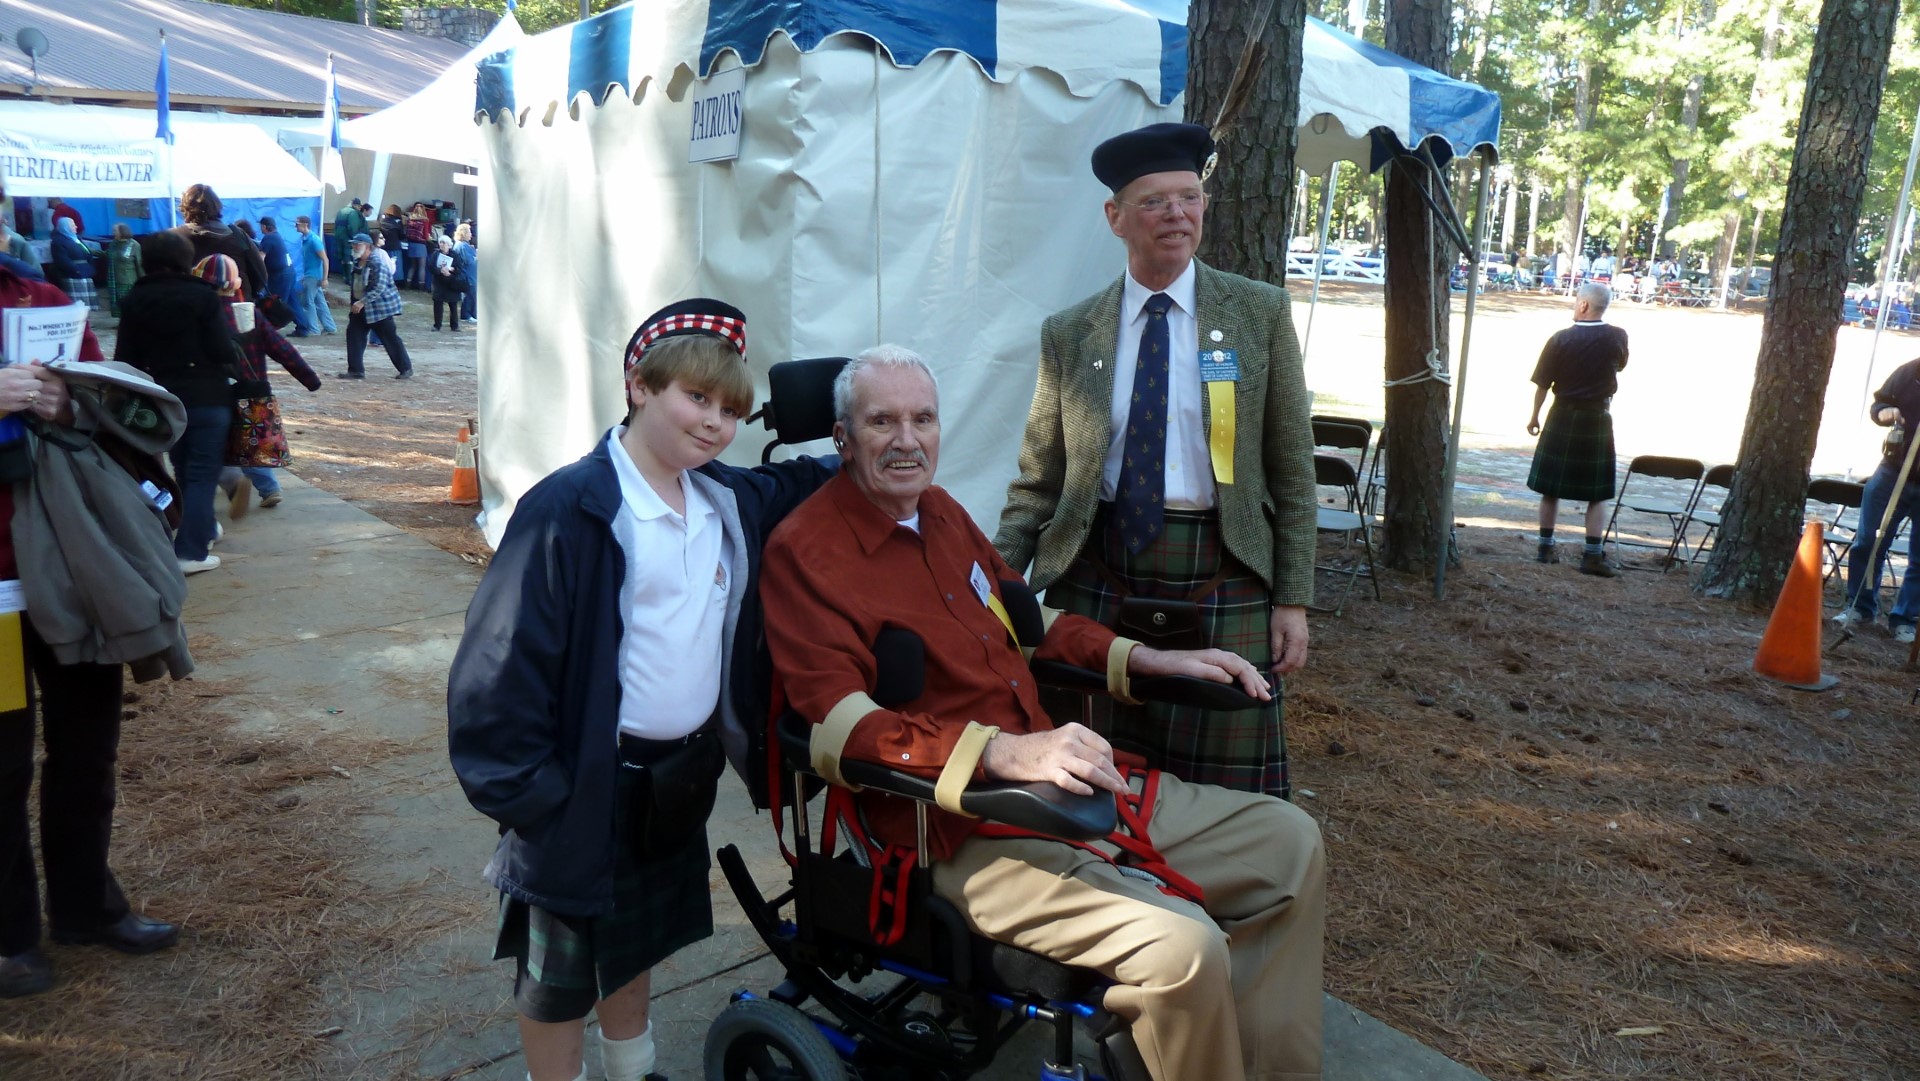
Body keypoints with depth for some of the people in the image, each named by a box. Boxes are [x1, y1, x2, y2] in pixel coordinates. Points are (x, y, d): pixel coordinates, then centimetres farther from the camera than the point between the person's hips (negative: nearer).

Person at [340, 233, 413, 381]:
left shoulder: (377, 264, -18)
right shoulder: (356, 264, 10)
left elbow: (379, 288, -25)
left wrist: (362, 302, -28)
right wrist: (352, 301, 15)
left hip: (379, 307, -9)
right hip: (360, 308, 9)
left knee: (390, 338, -2)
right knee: (354, 335, 2)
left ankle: (405, 369, 9)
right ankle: (356, 369, 6)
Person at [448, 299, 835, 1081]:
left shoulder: (730, 502, 1)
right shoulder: (570, 510, -20)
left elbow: (805, 487, 21)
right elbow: (502, 664, -21)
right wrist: (528, 795, -19)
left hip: (683, 773, 7)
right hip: (588, 785, -7)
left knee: (637, 942, 27)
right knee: (558, 968, 12)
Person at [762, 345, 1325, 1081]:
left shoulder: (940, 512, 13)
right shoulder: (803, 552, -11)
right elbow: (839, 731, -22)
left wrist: (1148, 659, 13)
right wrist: (1004, 751, -34)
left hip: (1063, 780, 9)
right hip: (963, 832, -9)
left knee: (1290, 842, 9)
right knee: (1182, 947, -29)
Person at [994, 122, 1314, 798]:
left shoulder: (1260, 312, 4)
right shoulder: (1069, 334, 5)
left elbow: (1292, 468, 5)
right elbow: (1038, 484, 8)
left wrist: (1293, 600, 0)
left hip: (1221, 587, -1)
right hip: (1096, 578, 1)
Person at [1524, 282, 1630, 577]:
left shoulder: (1560, 339, -9)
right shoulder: (1617, 338, -6)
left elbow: (1542, 383, -6)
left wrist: (1534, 416, 6)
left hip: (1563, 416, 0)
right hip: (1598, 419, 0)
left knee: (1551, 487, 11)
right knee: (1598, 493, 4)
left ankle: (1546, 547, 16)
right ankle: (1592, 555, 1)